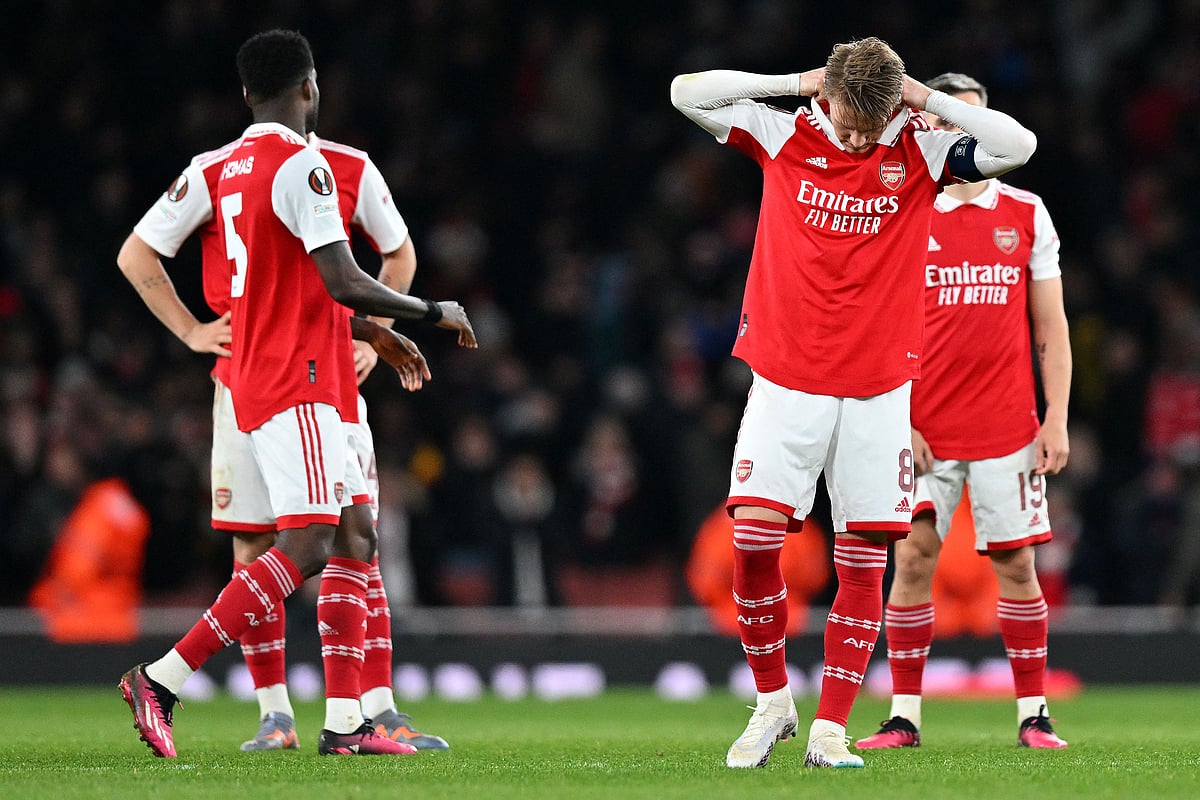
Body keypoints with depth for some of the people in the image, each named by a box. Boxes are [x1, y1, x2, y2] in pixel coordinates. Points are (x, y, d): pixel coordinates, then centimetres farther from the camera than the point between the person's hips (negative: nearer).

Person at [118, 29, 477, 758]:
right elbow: (344, 283, -21)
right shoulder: (300, 165, -14)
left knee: (357, 534, 9)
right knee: (307, 547, -15)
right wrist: (435, 313, -6)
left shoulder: (233, 169, 16)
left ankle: (346, 720, 4)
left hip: (263, 381, 10)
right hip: (299, 385, -10)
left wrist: (375, 334, 32)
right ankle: (162, 680, -18)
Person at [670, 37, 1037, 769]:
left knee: (864, 560, -2)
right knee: (754, 537, -11)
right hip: (785, 384, 0)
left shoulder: (920, 154, 1)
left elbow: (1019, 145, -6)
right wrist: (796, 82, -2)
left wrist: (926, 98, -6)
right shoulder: (784, 138, 2)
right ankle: (773, 701, 7)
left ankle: (831, 729, 4)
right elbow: (686, 94, 2)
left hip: (878, 392, 0)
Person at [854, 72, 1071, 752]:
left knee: (1016, 563, 0)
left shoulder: (1025, 213, 7)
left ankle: (1034, 716, 8)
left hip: (1008, 427, 1)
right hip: (924, 428, -1)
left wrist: (1057, 419, 0)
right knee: (913, 556, -4)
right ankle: (905, 717, 2)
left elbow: (1051, 325, 8)